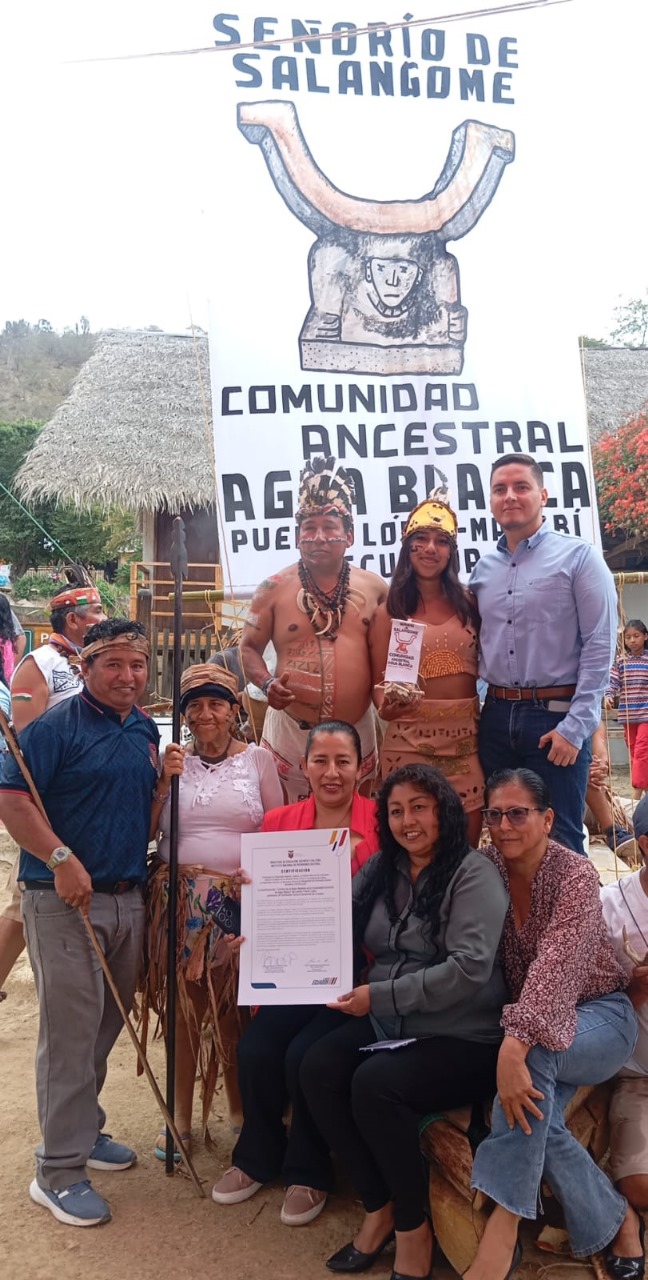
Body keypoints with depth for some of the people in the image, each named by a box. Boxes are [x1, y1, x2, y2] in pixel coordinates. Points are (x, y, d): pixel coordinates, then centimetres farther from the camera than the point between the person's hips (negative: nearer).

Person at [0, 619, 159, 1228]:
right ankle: (59, 1172, 9)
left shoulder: (146, 730, 12)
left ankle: (83, 1129, 36)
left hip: (128, 898, 7)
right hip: (65, 902, -7)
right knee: (70, 1030, -3)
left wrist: (168, 779, 1)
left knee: (107, 1023, 17)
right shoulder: (56, 726, -11)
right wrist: (61, 859, -25)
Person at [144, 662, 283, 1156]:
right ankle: (181, 1118, 20)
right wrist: (163, 782, -8)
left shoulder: (258, 759, 4)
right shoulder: (173, 762, 8)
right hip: (179, 900, 1)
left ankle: (240, 1112, 24)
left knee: (235, 1010, 4)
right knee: (182, 1007, 4)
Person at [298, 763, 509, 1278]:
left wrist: (381, 995, -22)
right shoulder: (381, 869, 10)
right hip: (387, 1025, 6)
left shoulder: (473, 873, -10)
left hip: (462, 1036, -6)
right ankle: (378, 1207, 0)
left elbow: (469, 967, -20)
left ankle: (413, 1228, -6)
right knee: (318, 1068, -19)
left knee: (375, 1083, -29)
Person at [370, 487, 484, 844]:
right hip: (411, 737, -3)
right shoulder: (389, 612, 1)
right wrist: (386, 705, -20)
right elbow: (379, 681, 0)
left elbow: (483, 665, 15)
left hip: (466, 735, 3)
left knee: (468, 838, 8)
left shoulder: (468, 604, 9)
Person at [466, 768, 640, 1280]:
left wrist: (513, 1047, -46)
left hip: (599, 1017, -4)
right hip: (527, 1020, 4)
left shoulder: (575, 874, -20)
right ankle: (617, 1223, -3)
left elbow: (555, 967, -34)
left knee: (533, 1050, -36)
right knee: (535, 1119, -27)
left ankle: (503, 1230, -31)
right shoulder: (486, 869, -5)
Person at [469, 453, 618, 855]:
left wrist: (576, 726, -15)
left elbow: (600, 646, -9)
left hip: (558, 715, -5)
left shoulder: (579, 557, -2)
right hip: (497, 717, 5)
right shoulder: (483, 570, 12)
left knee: (559, 841, 2)